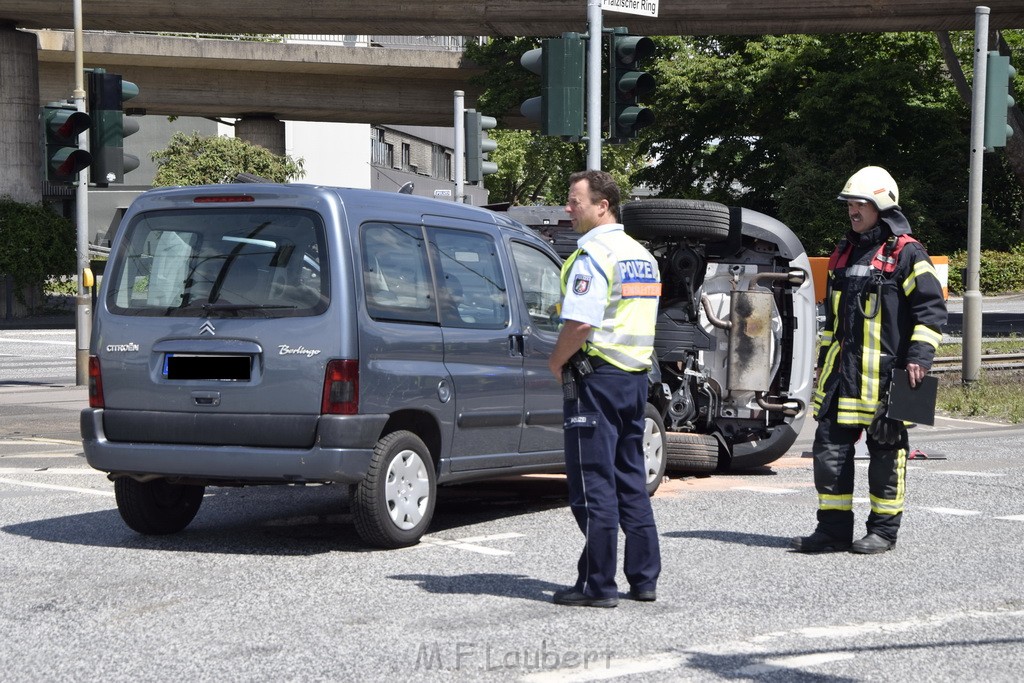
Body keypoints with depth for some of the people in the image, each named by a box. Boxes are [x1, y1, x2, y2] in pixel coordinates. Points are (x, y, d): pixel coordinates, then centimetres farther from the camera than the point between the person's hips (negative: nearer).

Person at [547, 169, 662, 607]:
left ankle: (598, 584, -2)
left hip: (598, 378, -9)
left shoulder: (593, 255, -13)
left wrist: (556, 361, -6)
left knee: (593, 482, -4)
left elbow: (579, 323, -23)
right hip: (636, 376, 9)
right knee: (631, 479, 14)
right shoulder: (642, 256, 16)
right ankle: (644, 579, 16)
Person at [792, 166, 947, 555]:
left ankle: (883, 529, 12)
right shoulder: (844, 253, 17)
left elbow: (932, 308, -8)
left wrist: (919, 356, -16)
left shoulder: (906, 253, -5)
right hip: (841, 371, 7)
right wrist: (824, 361, 23)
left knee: (885, 451, 2)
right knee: (829, 447, 4)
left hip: (885, 372, -7)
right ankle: (833, 528, 10)